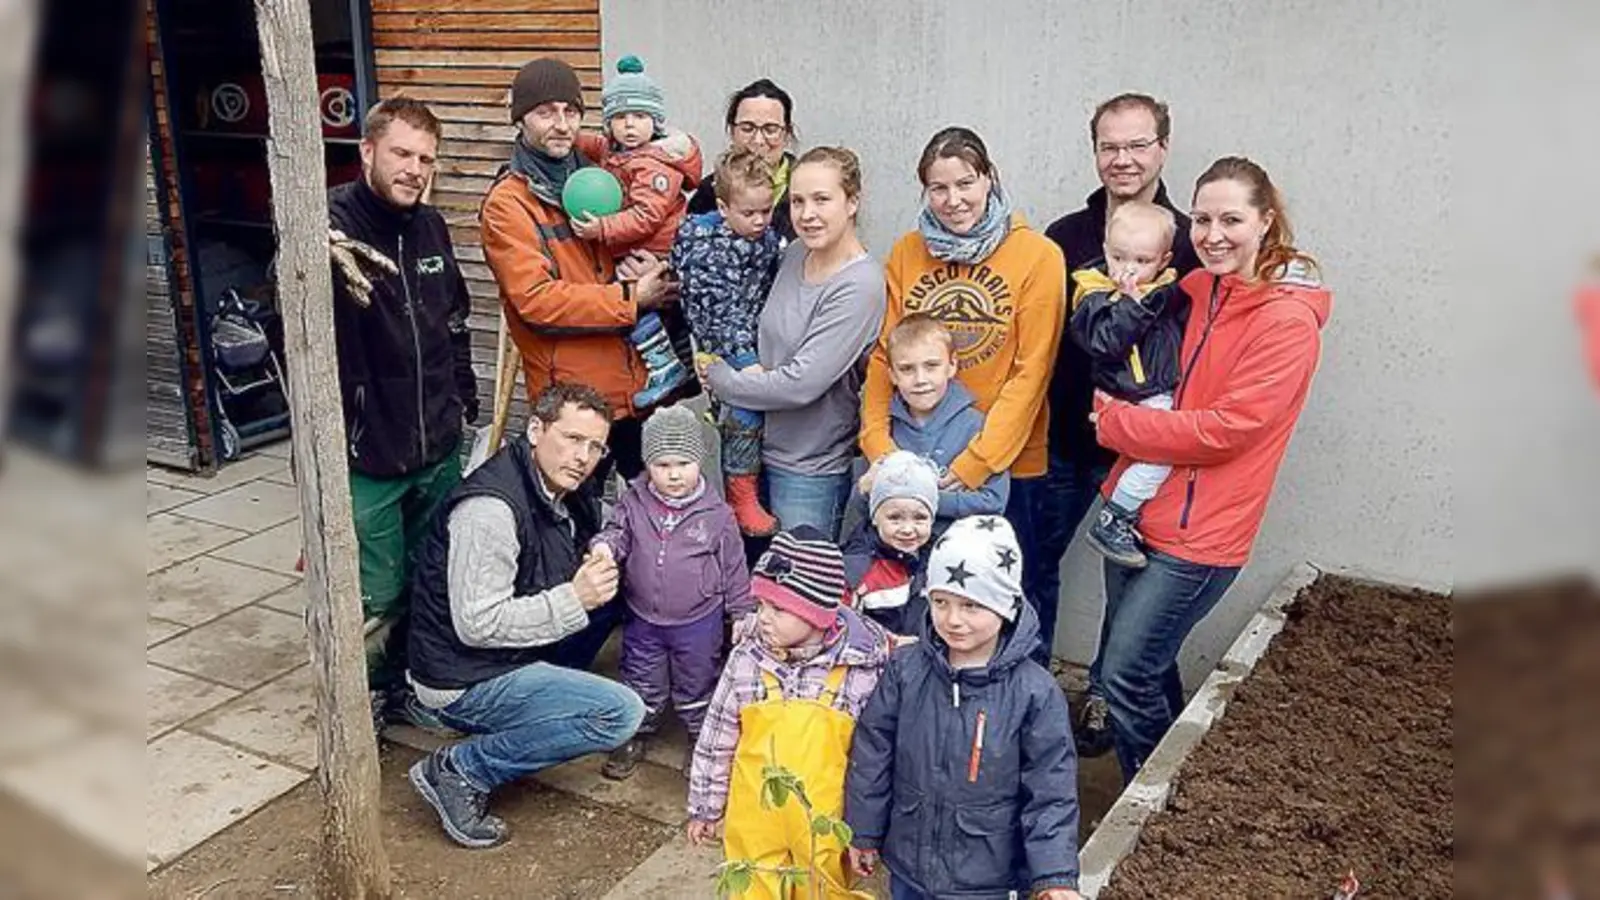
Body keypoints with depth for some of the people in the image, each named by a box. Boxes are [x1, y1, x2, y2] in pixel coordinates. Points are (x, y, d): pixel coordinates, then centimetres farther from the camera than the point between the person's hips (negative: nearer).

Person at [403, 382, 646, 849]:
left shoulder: (562, 491, 4)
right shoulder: (490, 508, -25)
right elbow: (478, 624, -26)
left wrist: (596, 572, -4)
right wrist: (574, 599, -26)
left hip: (510, 652, 9)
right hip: (464, 682, -9)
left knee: (613, 596, 7)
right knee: (622, 713, -20)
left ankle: (546, 696, 10)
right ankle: (459, 770, -9)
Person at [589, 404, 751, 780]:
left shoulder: (716, 513, -12)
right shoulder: (634, 503, -8)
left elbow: (734, 567, -4)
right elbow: (617, 531, -4)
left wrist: (741, 615, 0)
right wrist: (604, 546, -30)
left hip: (698, 621, -2)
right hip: (643, 618, 2)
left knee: (697, 685, 17)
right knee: (642, 685, 19)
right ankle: (635, 736, 40)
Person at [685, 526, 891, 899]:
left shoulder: (862, 669, -14)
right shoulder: (747, 659, -8)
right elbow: (717, 739, 3)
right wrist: (705, 807, 9)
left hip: (824, 823, -2)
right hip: (754, 817, 2)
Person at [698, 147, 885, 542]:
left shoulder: (860, 285, -19)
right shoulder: (796, 253, 2)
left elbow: (802, 384, -23)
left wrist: (720, 378, -11)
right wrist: (751, 371, -3)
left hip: (810, 472, -7)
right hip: (763, 449, 7)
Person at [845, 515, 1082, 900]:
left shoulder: (1035, 692, -17)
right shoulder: (905, 670, -9)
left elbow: (1050, 791, -12)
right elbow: (871, 756, 0)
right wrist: (863, 833, 6)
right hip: (907, 866, 3)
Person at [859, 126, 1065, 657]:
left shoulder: (1038, 256, -7)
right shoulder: (906, 254, 5)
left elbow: (1030, 373, -11)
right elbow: (884, 356, 3)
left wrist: (979, 461, -16)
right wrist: (878, 443, -10)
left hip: (1008, 465, -3)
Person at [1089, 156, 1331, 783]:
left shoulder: (1288, 320, -15)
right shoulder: (1195, 288, 6)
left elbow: (1226, 429, -20)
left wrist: (1115, 422, -13)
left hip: (1200, 530, -7)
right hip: (1141, 509, 7)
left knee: (1126, 674, -3)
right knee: (1147, 667, 17)